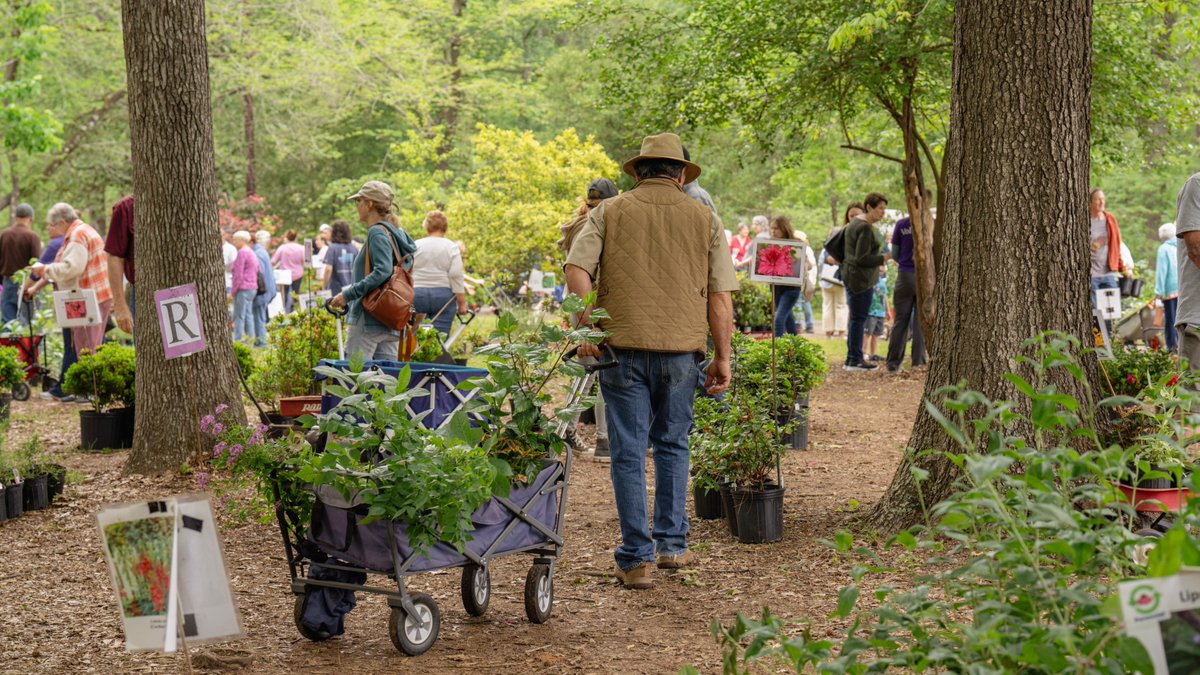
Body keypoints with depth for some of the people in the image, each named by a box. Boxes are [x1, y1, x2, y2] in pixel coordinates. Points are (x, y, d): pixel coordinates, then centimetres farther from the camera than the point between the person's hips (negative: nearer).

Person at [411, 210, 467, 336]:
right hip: (443, 296, -1)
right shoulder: (451, 247, 1)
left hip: (417, 296, 1)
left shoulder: (415, 246, 5)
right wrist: (462, 302, -3)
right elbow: (456, 276, -6)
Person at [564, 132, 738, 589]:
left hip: (622, 346, -1)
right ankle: (671, 544, 23)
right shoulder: (704, 218, 8)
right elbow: (720, 296, 4)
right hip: (680, 347, 1)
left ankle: (636, 558, 4)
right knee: (672, 445, 19)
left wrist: (586, 328, -5)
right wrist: (722, 357, 9)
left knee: (628, 453, 4)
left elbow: (577, 269, -8)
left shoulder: (609, 212, 6)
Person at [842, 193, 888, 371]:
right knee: (859, 319, -6)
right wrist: (884, 258, -21)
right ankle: (855, 360, -4)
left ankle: (852, 359, 16)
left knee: (856, 318, 13)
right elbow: (862, 259, -21)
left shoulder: (855, 223, 14)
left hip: (850, 274, 11)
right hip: (861, 277, -11)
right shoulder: (865, 228, -17)